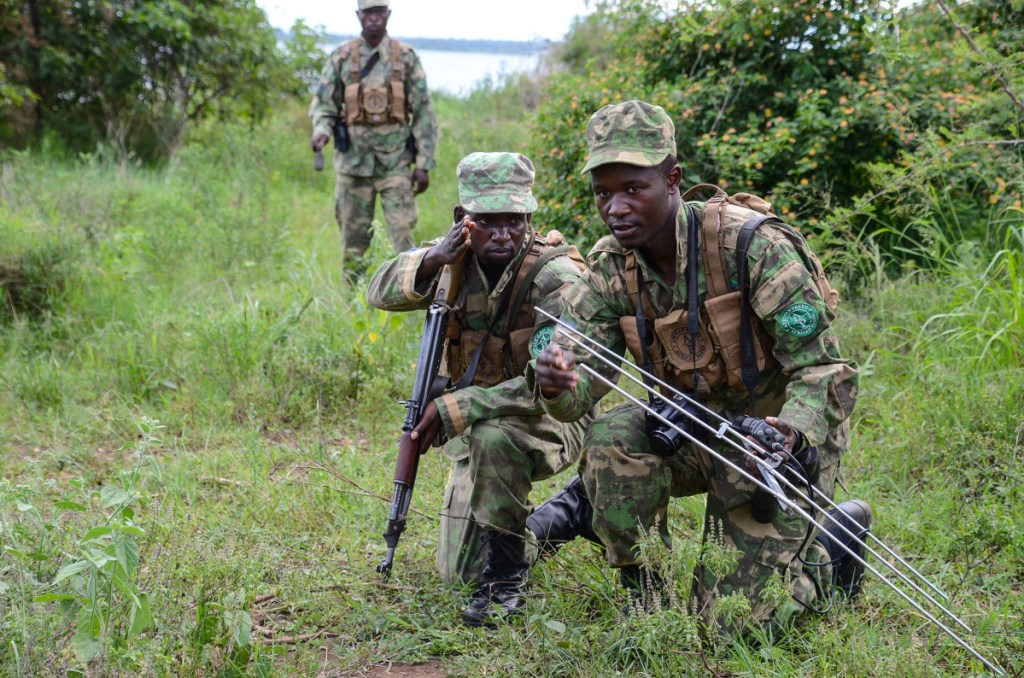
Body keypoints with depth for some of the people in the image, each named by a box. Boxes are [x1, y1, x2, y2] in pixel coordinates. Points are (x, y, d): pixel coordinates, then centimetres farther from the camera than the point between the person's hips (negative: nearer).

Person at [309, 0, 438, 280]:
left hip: (395, 160, -1)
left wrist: (424, 164, -2)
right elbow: (323, 102, 9)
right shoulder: (341, 57, 4)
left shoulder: (406, 57, 3)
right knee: (353, 237, 6)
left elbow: (423, 112, 3)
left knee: (403, 232, -9)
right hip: (354, 159, 1)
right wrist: (321, 130, -14)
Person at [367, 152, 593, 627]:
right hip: (475, 425, 6)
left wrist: (454, 409, -37)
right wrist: (433, 260, -38)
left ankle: (506, 579, -21)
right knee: (459, 571, 11)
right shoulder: (459, 258, -9)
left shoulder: (556, 275, -25)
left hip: (549, 422, -6)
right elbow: (380, 293, -18)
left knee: (491, 437, -41)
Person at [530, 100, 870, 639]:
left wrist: (792, 432, -45)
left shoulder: (751, 244, -25)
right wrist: (555, 383, -40)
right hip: (693, 428, 5)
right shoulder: (610, 267, -8)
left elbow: (824, 370, -24)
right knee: (612, 442, -28)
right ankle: (643, 591, -4)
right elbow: (580, 375, -15)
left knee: (734, 623, -7)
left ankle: (834, 544, 22)